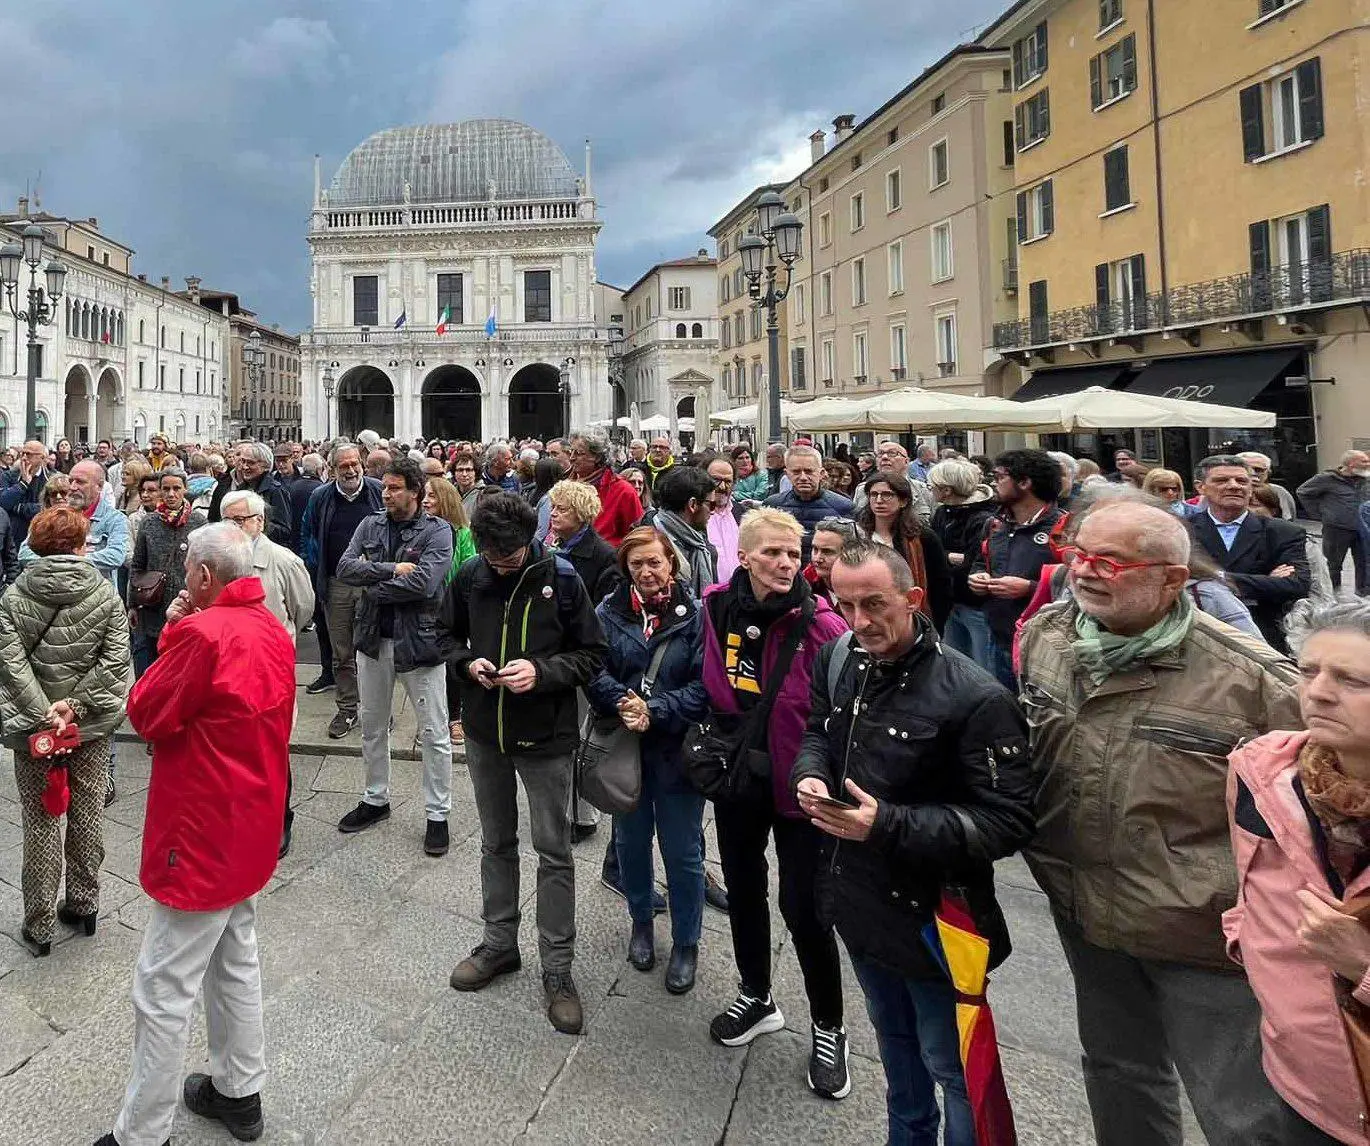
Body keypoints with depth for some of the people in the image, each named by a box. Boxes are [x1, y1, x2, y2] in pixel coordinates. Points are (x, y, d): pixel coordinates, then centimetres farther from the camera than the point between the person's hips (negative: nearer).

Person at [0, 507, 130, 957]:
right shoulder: (105, 594, -7)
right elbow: (114, 662, -14)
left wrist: (44, 713, -17)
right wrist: (75, 707, -13)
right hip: (92, 724, 0)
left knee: (40, 821, 10)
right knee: (88, 814, 15)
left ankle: (39, 926, 19)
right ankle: (84, 905, 29)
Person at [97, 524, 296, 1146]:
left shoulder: (204, 633, -24)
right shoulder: (273, 630, 4)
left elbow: (144, 715, -14)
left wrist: (171, 635, -6)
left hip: (202, 837, -9)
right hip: (251, 830, 9)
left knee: (163, 993, 5)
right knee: (235, 961, 23)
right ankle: (239, 1091, 37)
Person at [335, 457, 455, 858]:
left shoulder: (437, 531, -9)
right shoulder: (370, 525, 5)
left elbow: (424, 582, -22)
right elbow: (344, 568, -8)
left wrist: (374, 587, -12)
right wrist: (392, 570, -19)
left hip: (419, 640, -5)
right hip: (373, 638, 5)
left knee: (435, 733, 3)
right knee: (372, 726, 18)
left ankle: (437, 813, 16)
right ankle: (375, 799, 37)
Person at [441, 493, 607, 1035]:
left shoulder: (561, 579, -14)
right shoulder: (469, 578, -5)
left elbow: (592, 654, -9)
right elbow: (448, 637, 10)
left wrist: (541, 671, -24)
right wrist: (467, 663, -11)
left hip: (546, 735, -3)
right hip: (484, 731, 4)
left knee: (553, 851, 4)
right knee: (496, 842, 19)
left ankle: (557, 968, 17)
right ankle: (499, 943, 37)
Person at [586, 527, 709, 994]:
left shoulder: (695, 614, -9)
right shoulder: (609, 611, -1)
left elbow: (704, 685, -13)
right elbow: (593, 671, -4)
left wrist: (655, 711, -21)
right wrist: (622, 703, -22)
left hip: (677, 748, -3)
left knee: (683, 850, 8)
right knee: (631, 840, 19)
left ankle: (686, 943, 27)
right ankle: (641, 922, 42)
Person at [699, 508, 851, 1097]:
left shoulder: (820, 624, -19)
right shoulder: (718, 607, -5)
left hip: (797, 784, -5)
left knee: (802, 906, 3)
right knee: (742, 888, 19)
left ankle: (828, 1028, 27)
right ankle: (756, 998, 43)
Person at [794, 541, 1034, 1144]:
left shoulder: (974, 697, -25)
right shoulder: (838, 660, -5)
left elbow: (1009, 821, -24)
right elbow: (816, 732, 13)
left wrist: (890, 825, -32)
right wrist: (809, 774, -11)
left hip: (932, 916, -7)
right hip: (858, 900, 7)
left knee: (951, 1065, 13)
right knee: (891, 1032, 30)